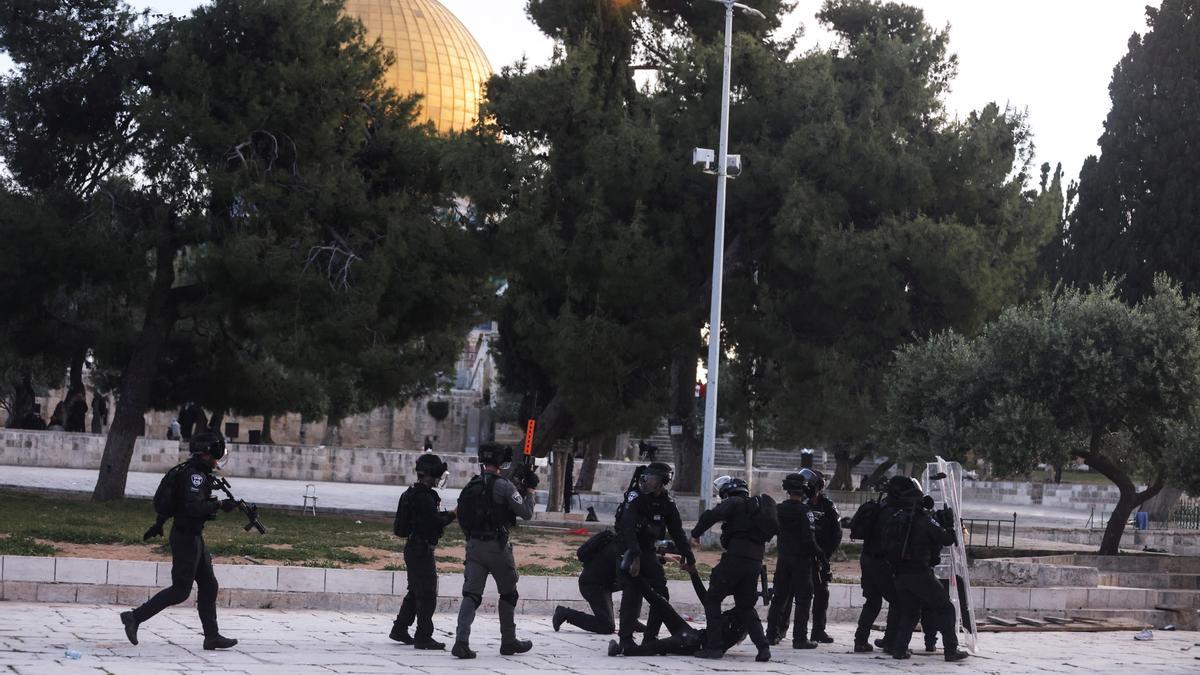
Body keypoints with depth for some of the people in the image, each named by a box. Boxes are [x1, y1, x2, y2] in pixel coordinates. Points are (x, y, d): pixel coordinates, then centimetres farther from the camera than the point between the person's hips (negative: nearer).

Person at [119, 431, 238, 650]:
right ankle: (134, 618, -1)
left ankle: (212, 636, 11)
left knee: (208, 586, 10)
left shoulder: (199, 473, 13)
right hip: (186, 538, -10)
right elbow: (194, 506, -29)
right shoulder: (194, 474, -18)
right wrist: (219, 505, -22)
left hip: (194, 537, 10)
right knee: (180, 591, -5)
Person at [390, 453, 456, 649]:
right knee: (427, 594, -6)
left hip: (412, 547, 10)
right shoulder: (424, 496, -18)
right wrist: (452, 515, -7)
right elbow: (435, 522, -21)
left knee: (415, 592, 19)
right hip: (422, 550, -10)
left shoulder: (411, 493, 14)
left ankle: (400, 630, 26)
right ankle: (423, 637, -4)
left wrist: (444, 515, 6)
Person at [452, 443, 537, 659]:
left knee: (471, 594, -1)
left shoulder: (471, 486, 9)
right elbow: (526, 513, -9)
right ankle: (508, 642, 22)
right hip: (497, 546, -5)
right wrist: (529, 491, 8)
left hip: (474, 545, 5)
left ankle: (461, 641, -17)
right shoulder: (503, 485, -11)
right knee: (508, 594, 14)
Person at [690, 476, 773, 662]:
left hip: (735, 558, -7)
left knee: (712, 599, 4)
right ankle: (763, 647, 3)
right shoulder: (759, 506, 23)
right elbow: (776, 526, 34)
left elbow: (711, 515, -16)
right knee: (746, 606, 18)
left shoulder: (734, 502, -1)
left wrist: (696, 534, -6)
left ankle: (714, 646, -4)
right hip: (755, 563, 7)